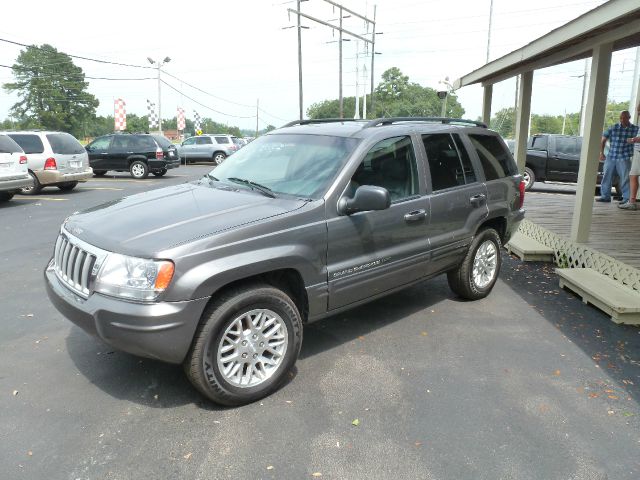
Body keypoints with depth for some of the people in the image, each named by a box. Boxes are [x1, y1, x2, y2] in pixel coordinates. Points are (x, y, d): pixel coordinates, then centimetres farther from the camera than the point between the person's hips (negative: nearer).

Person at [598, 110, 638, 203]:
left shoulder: (635, 129, 1)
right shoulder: (613, 128, 2)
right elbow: (603, 140, 8)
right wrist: (601, 153, 5)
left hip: (624, 158, -2)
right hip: (610, 157, 2)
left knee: (625, 178, -2)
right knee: (606, 176, 6)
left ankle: (626, 198, 4)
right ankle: (605, 196, 17)